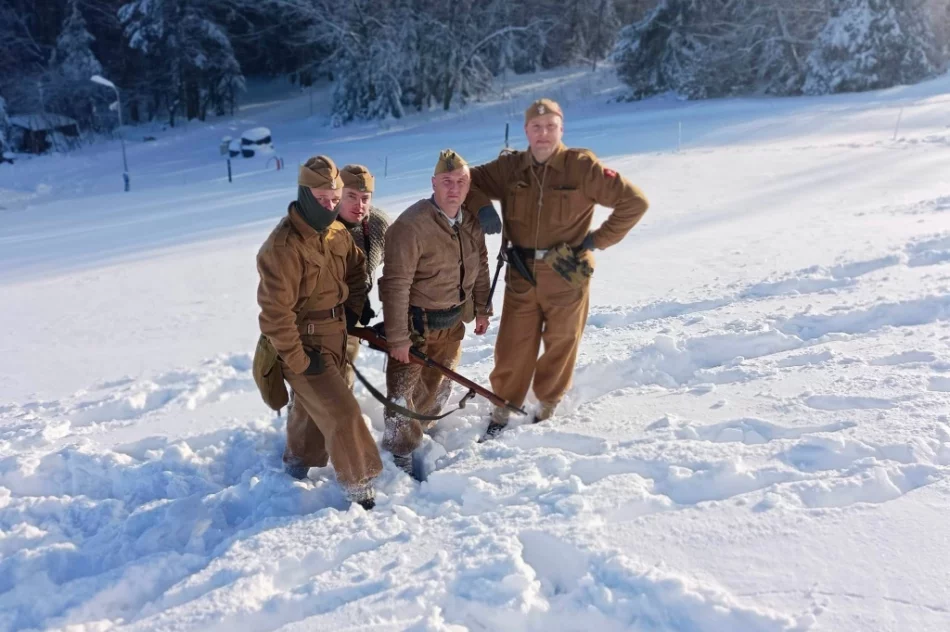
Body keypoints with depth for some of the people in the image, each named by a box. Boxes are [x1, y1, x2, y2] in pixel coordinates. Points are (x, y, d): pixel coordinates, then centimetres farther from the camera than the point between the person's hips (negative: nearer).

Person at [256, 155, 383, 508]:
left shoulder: (338, 233, 0)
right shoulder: (283, 246, -26)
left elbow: (356, 270, 18)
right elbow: (275, 312, -26)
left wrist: (353, 308, 8)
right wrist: (298, 360, -21)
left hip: (334, 338, 8)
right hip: (304, 345, -8)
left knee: (311, 406, 24)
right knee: (342, 413, -9)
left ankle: (298, 462, 47)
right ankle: (359, 485, 9)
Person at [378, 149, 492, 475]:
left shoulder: (471, 222, -2)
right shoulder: (411, 226, -25)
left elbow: (479, 267, 13)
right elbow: (396, 285, -24)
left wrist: (482, 309, 16)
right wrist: (397, 337, -22)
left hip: (452, 322, 7)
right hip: (415, 322, -7)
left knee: (439, 383, 22)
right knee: (403, 389, 2)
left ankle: (422, 427, 47)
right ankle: (400, 454, 22)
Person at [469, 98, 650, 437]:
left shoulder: (581, 166, -9)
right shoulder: (509, 167, 0)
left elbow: (634, 202, -7)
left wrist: (598, 239, -7)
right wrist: (481, 207, -12)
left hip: (567, 275, -1)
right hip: (522, 276, 2)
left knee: (560, 346, 13)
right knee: (512, 349, 5)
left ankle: (546, 408, 35)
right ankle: (501, 412, 23)